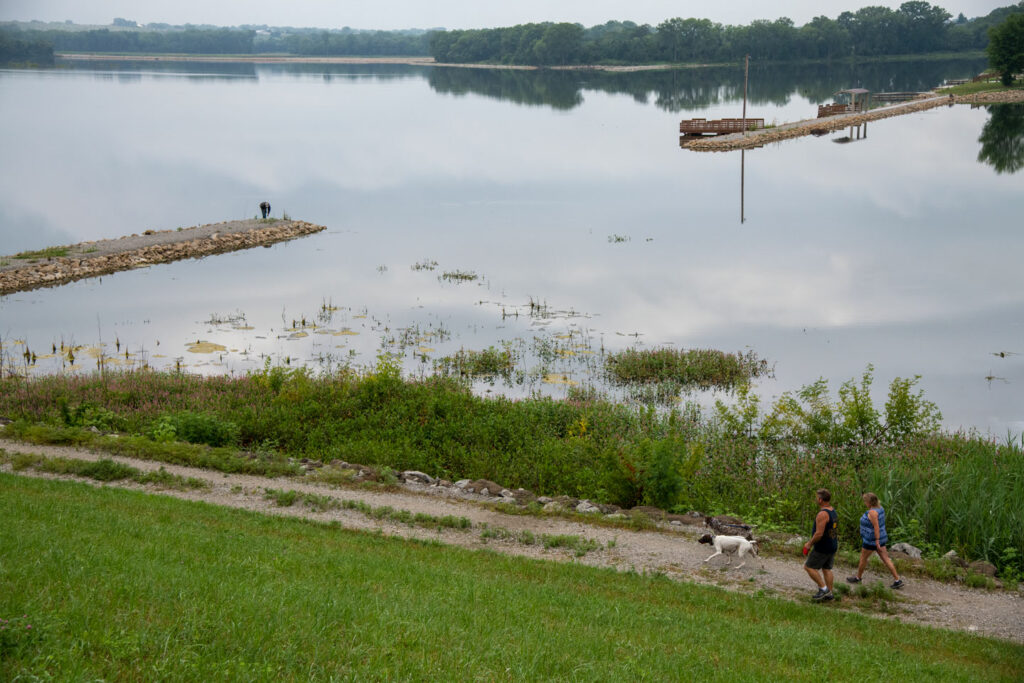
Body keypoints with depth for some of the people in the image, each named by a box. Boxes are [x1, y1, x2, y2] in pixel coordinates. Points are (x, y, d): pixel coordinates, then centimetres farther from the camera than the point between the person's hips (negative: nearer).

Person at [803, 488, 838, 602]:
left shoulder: (822, 514, -24)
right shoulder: (833, 511, 7)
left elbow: (819, 533, -28)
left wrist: (810, 544, -13)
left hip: (822, 548, -9)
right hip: (832, 546, 9)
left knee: (809, 567, 1)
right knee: (827, 569, 15)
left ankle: (823, 588, -1)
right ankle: (829, 593, 16)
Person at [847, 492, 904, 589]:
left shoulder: (872, 512, -25)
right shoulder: (879, 508, 4)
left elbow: (876, 527, -27)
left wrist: (877, 542, -26)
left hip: (872, 540, -9)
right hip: (881, 538, 9)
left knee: (863, 558, 12)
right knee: (886, 560, 9)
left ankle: (858, 577, 30)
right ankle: (897, 580, 6)